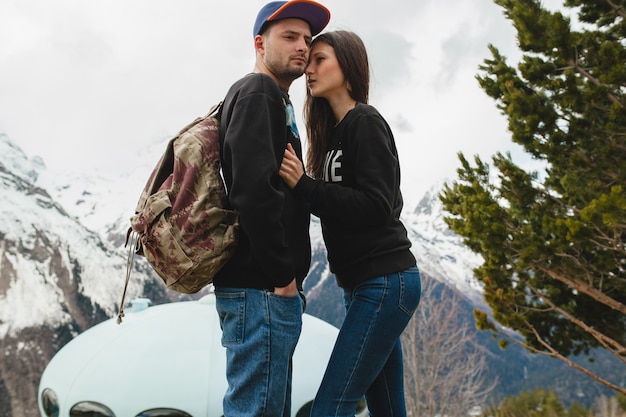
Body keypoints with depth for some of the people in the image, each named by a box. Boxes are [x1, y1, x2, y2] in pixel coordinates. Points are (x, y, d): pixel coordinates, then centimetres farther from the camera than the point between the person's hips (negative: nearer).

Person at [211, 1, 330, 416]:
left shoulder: (276, 101, 23)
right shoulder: (257, 93, -7)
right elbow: (254, 188, -22)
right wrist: (283, 274, -16)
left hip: (270, 288, 10)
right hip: (261, 289, -10)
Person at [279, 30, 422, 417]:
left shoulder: (366, 122, -9)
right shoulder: (335, 130, 16)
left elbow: (376, 206, -18)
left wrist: (304, 185, -21)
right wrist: (302, 185, 0)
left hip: (385, 281, -9)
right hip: (362, 283, 9)